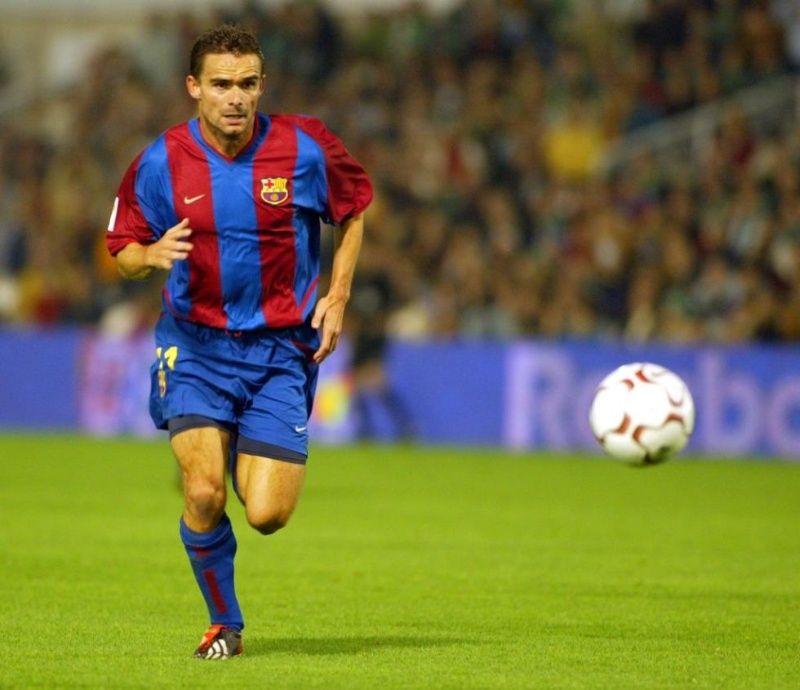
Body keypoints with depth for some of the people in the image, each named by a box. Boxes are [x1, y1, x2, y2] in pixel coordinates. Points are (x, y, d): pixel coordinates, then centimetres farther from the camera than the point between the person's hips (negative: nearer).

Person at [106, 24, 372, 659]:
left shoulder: (304, 148, -7)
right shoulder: (160, 163, -6)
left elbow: (354, 209, 12)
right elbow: (123, 251, 5)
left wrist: (337, 298, 2)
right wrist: (154, 254, -19)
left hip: (281, 349, 0)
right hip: (195, 345, 0)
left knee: (266, 515, -8)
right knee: (203, 494, -18)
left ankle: (251, 461, 31)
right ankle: (224, 624, 8)